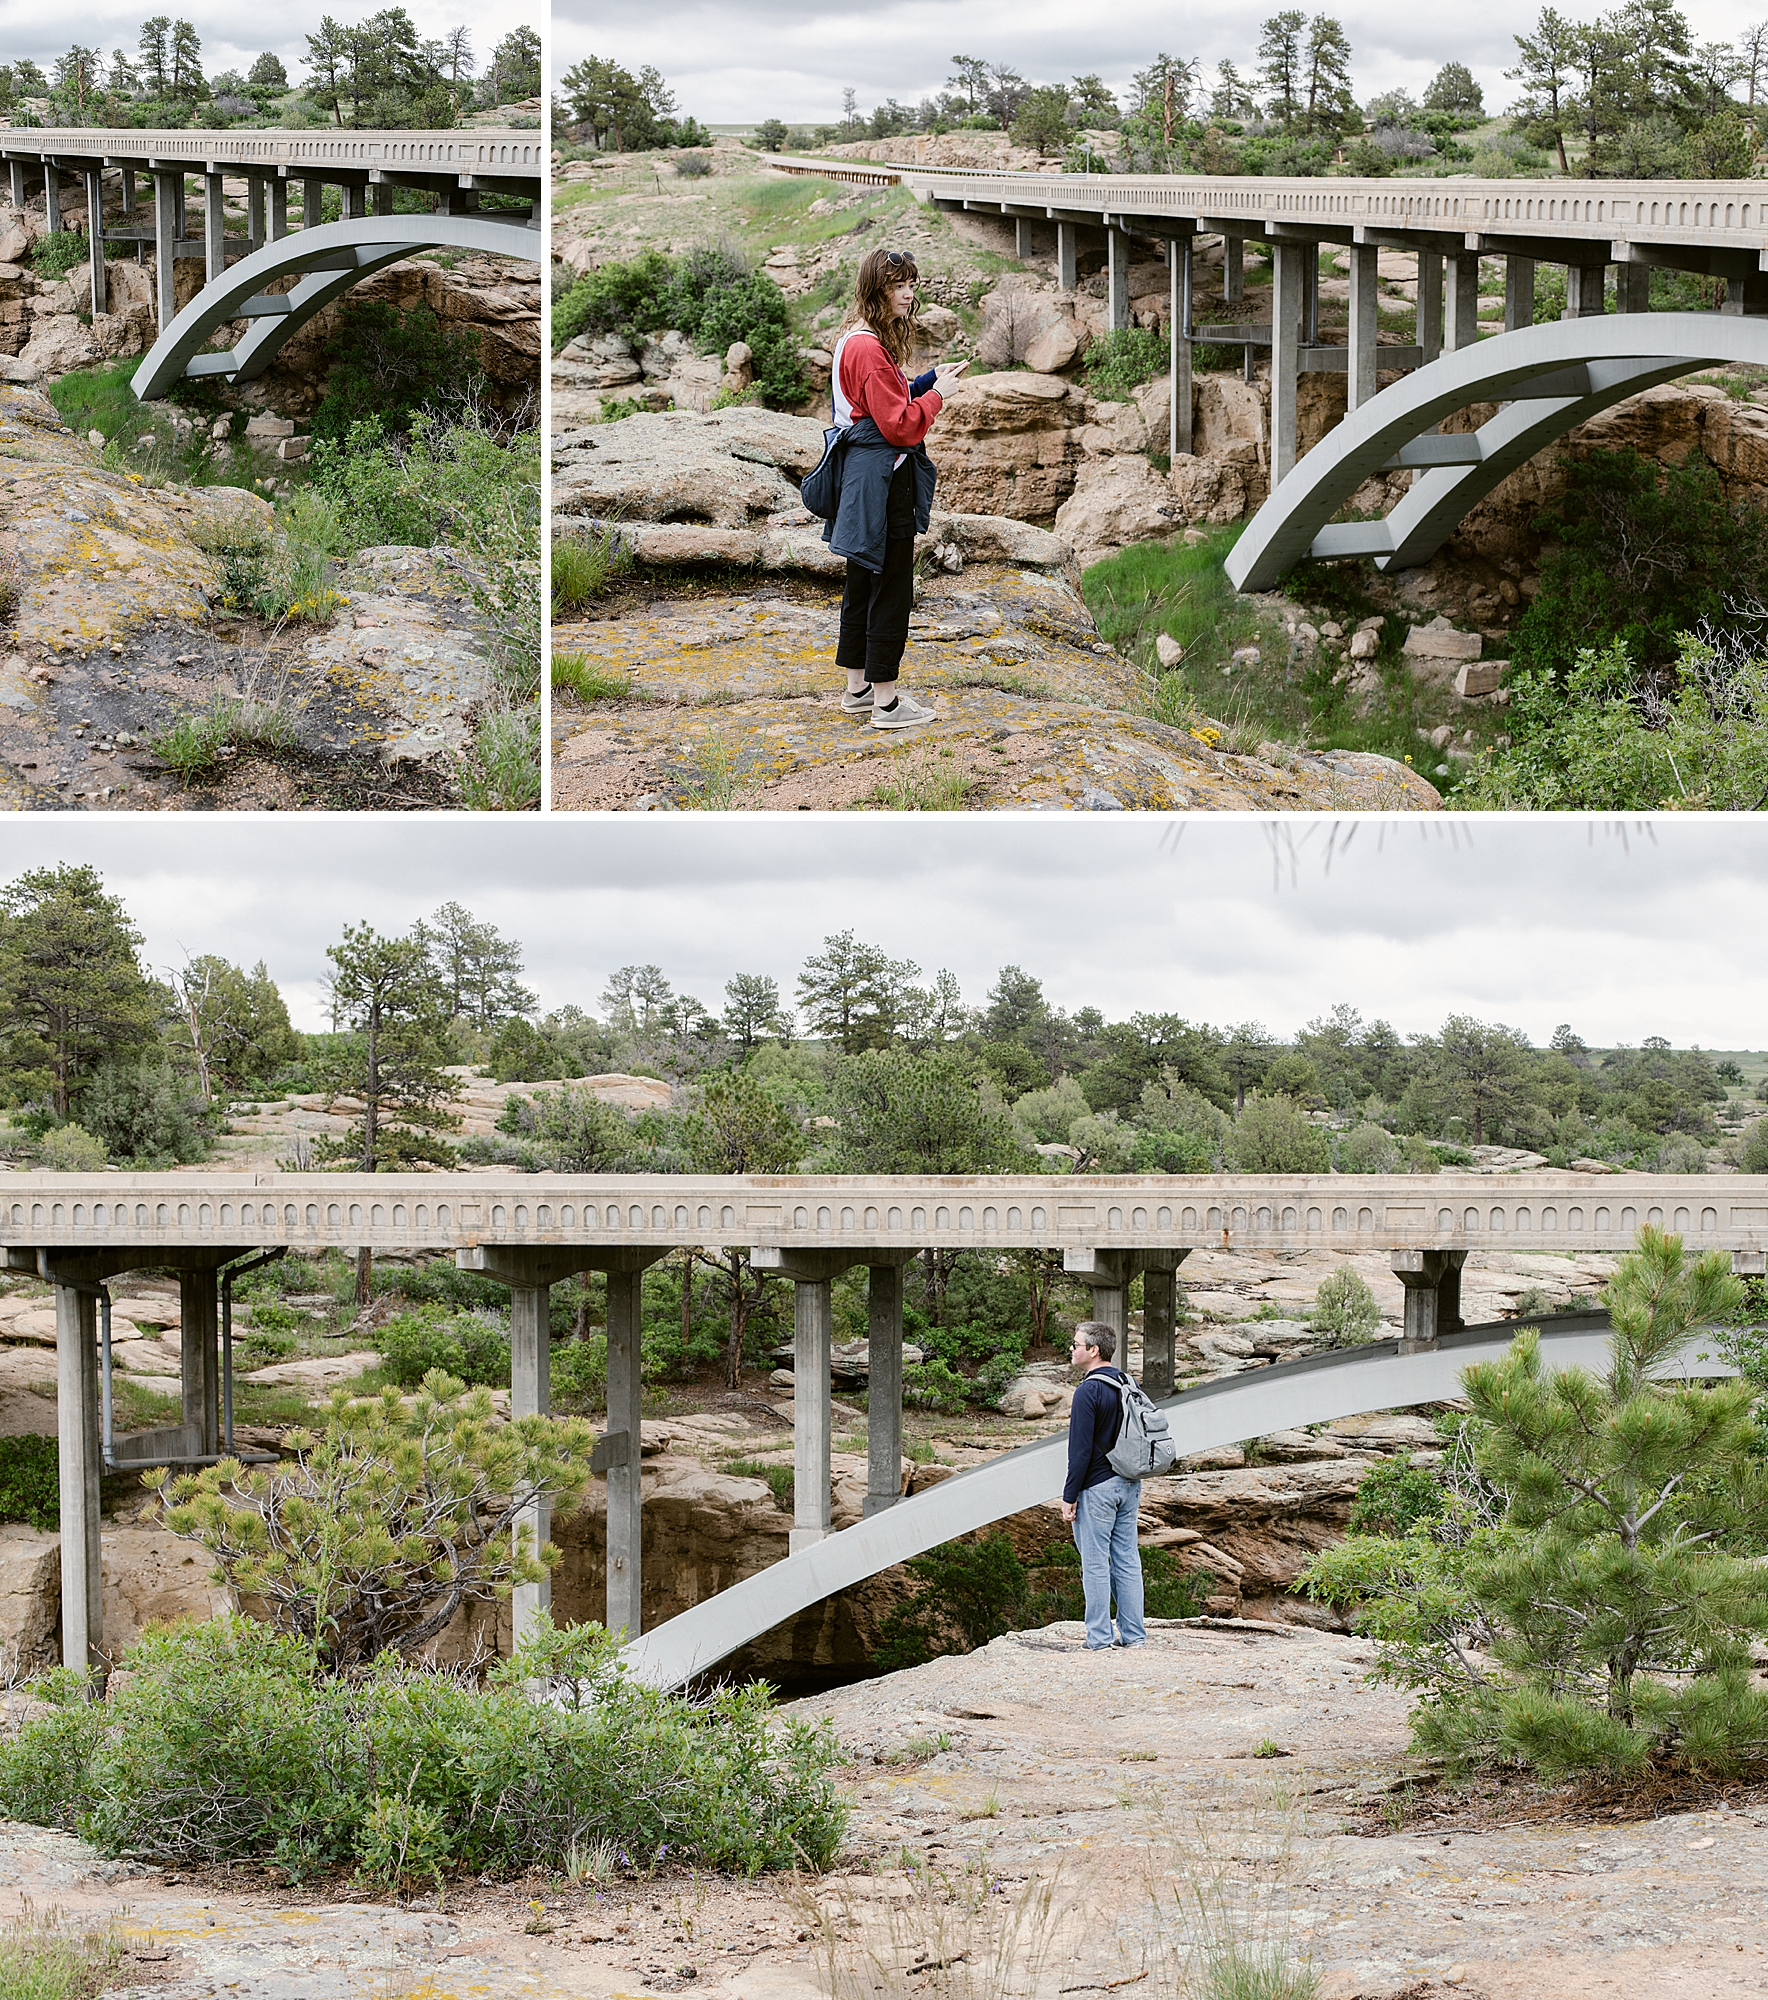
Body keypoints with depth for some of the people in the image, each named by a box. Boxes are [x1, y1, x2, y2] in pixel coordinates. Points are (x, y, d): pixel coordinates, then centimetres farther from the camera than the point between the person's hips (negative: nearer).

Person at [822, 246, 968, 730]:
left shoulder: (853, 341, 12)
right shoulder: (870, 350, -20)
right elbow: (899, 425, -20)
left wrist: (928, 381, 10)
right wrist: (935, 393, -7)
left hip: (859, 470, 11)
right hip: (883, 478, -11)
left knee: (863, 582, 17)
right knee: (891, 589, -4)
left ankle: (857, 688, 26)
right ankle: (885, 702, -1)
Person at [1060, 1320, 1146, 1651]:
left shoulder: (1089, 1391, -16)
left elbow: (1081, 1450, -18)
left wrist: (1069, 1497, -13)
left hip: (1096, 1487, -8)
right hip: (1129, 1486, 8)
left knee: (1095, 1564, -2)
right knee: (1127, 1561, 10)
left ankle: (1099, 1640, -2)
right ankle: (1134, 1635, 12)